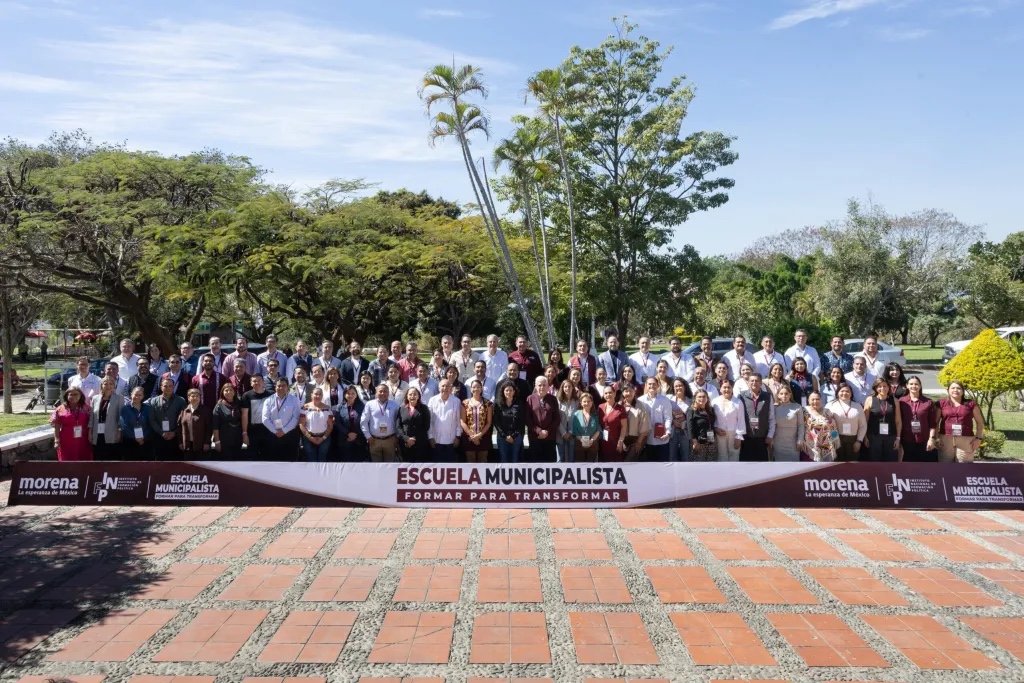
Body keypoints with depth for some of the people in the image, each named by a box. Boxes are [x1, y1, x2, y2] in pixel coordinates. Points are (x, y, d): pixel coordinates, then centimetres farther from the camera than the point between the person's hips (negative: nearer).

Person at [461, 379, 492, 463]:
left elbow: (489, 422, 0)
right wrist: (472, 435, -9)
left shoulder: (487, 403, 2)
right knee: (470, 462, 5)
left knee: (482, 462, 4)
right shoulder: (465, 403, 2)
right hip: (469, 438, 0)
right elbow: (463, 422, -1)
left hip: (483, 438, 0)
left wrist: (479, 435, -11)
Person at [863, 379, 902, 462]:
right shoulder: (870, 400, 1)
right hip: (874, 437, -2)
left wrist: (898, 438, 3)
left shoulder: (894, 400, 7)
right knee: (874, 463, 2)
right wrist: (865, 437, -6)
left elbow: (898, 421, 8)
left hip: (891, 437, 2)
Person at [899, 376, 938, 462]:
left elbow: (933, 423, 2)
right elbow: (899, 422, 3)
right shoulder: (901, 401, 3)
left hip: (925, 442, 0)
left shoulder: (928, 402, 4)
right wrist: (898, 439, 0)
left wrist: (932, 438, -6)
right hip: (907, 442, 0)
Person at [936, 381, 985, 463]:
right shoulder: (942, 403, 6)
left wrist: (978, 438, 2)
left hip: (965, 441, 0)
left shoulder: (971, 404, 7)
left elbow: (980, 422, 12)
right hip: (946, 440, 0)